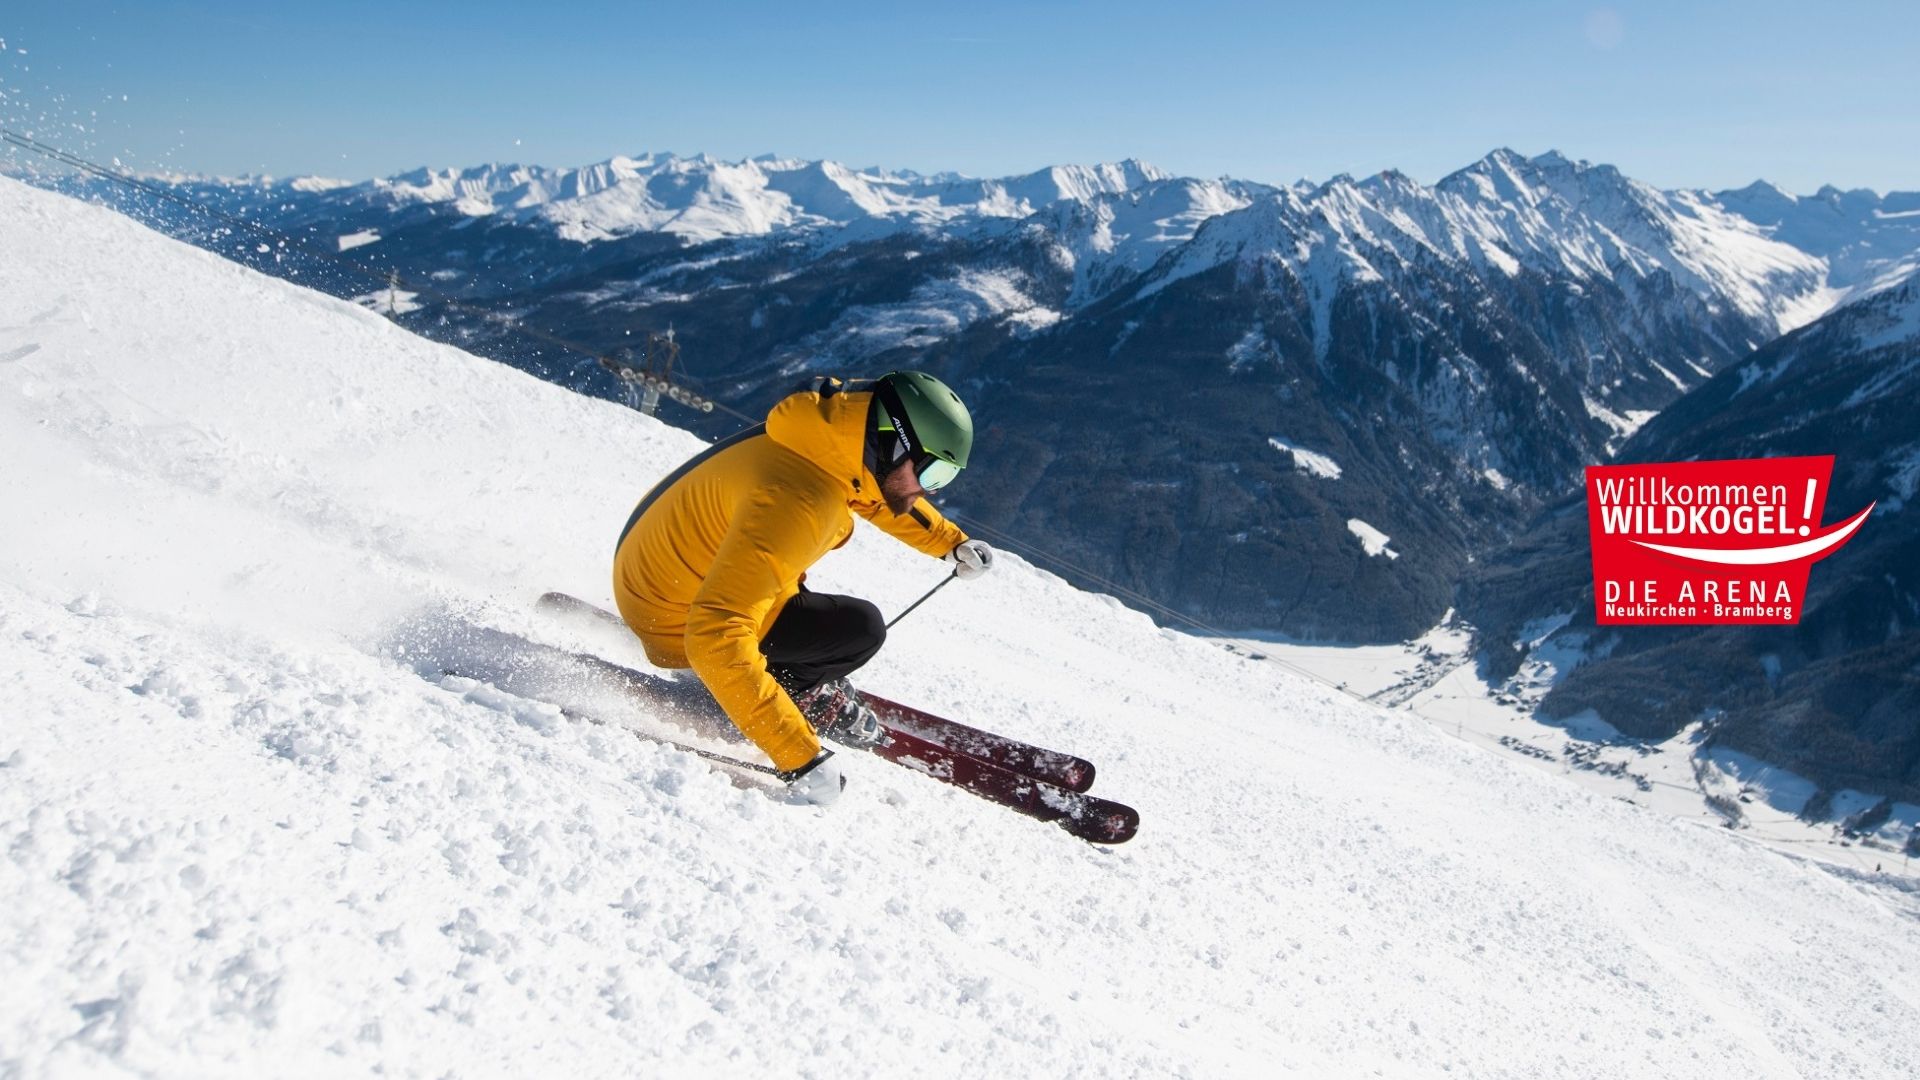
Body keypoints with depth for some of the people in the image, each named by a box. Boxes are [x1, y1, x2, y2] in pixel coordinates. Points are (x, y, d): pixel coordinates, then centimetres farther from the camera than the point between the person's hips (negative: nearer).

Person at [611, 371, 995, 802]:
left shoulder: (845, 436, -9)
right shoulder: (795, 503, -36)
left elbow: (879, 492, 17)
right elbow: (715, 636, -41)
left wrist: (953, 543, 15)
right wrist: (800, 755, -39)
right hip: (679, 620, -9)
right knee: (861, 627, -14)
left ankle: (809, 688, 24)